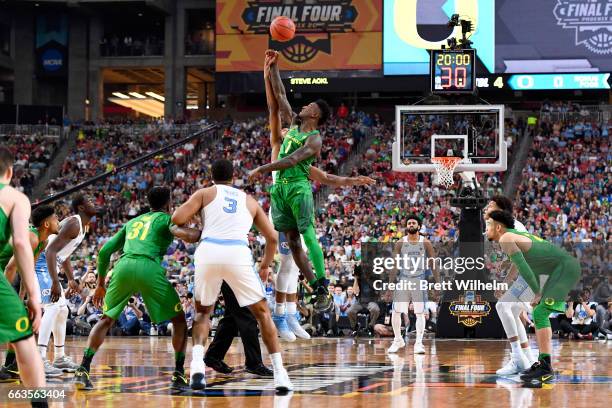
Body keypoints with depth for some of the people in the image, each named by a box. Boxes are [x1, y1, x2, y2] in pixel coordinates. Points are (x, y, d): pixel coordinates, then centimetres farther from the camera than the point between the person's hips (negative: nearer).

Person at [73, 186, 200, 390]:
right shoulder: (166, 218, 18)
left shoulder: (132, 222, 33)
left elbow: (104, 252, 29)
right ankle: (179, 375, 2)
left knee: (106, 320, 21)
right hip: (149, 268, -4)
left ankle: (83, 370, 6)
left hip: (123, 266, 4)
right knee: (179, 319, 12)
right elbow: (183, 234, -7)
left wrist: (100, 284, 36)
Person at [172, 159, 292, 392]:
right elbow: (272, 237, 25)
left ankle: (197, 364, -1)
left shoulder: (205, 193, 20)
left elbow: (177, 219, 7)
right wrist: (265, 265, 41)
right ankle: (279, 374, 4)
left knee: (203, 311, 23)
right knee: (262, 312, 14)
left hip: (208, 252, 0)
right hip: (238, 253, 0)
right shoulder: (249, 200, 27)